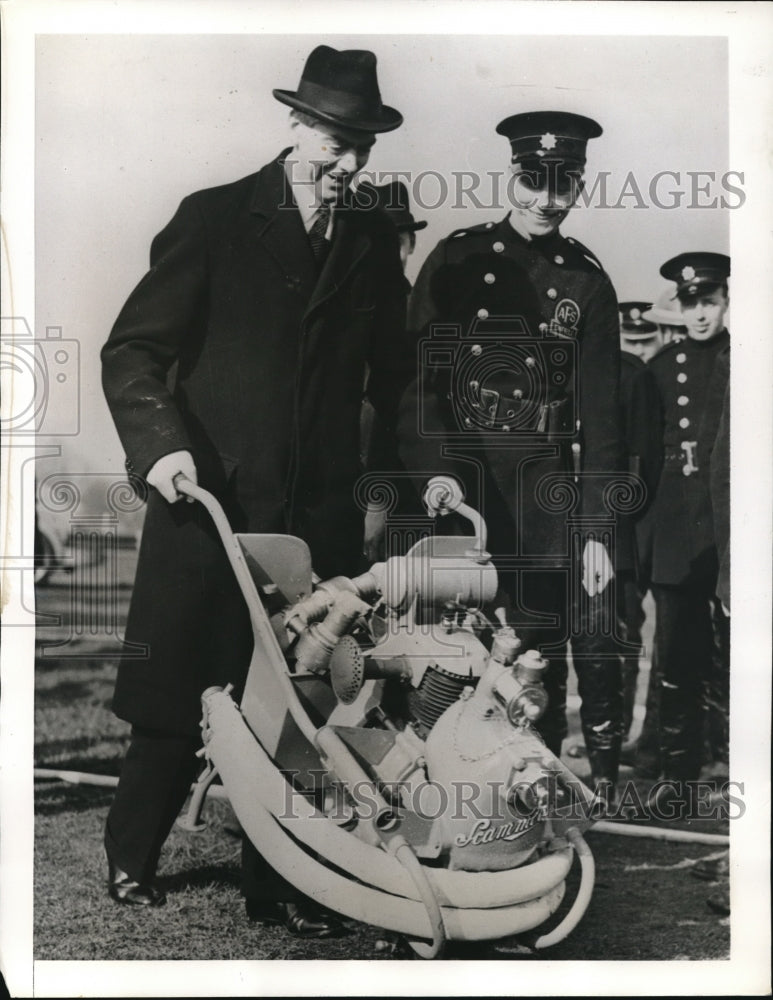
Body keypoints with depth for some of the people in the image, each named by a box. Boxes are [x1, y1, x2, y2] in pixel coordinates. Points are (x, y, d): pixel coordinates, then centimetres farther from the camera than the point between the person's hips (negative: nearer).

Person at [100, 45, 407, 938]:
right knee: (175, 703, 5)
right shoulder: (215, 219, 0)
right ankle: (129, 864, 27)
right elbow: (133, 350, -2)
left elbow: (393, 375, 17)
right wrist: (160, 443, -17)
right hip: (210, 499, -3)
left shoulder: (373, 244, 11)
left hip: (321, 517, 3)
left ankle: (276, 883, 21)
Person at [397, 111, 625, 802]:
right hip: (457, 480, 0)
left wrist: (596, 531, 0)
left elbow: (599, 413, 6)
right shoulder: (456, 259, 4)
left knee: (541, 651, -3)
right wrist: (434, 472, -12)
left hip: (544, 485, 1)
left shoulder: (588, 283, 7)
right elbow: (418, 373, 1)